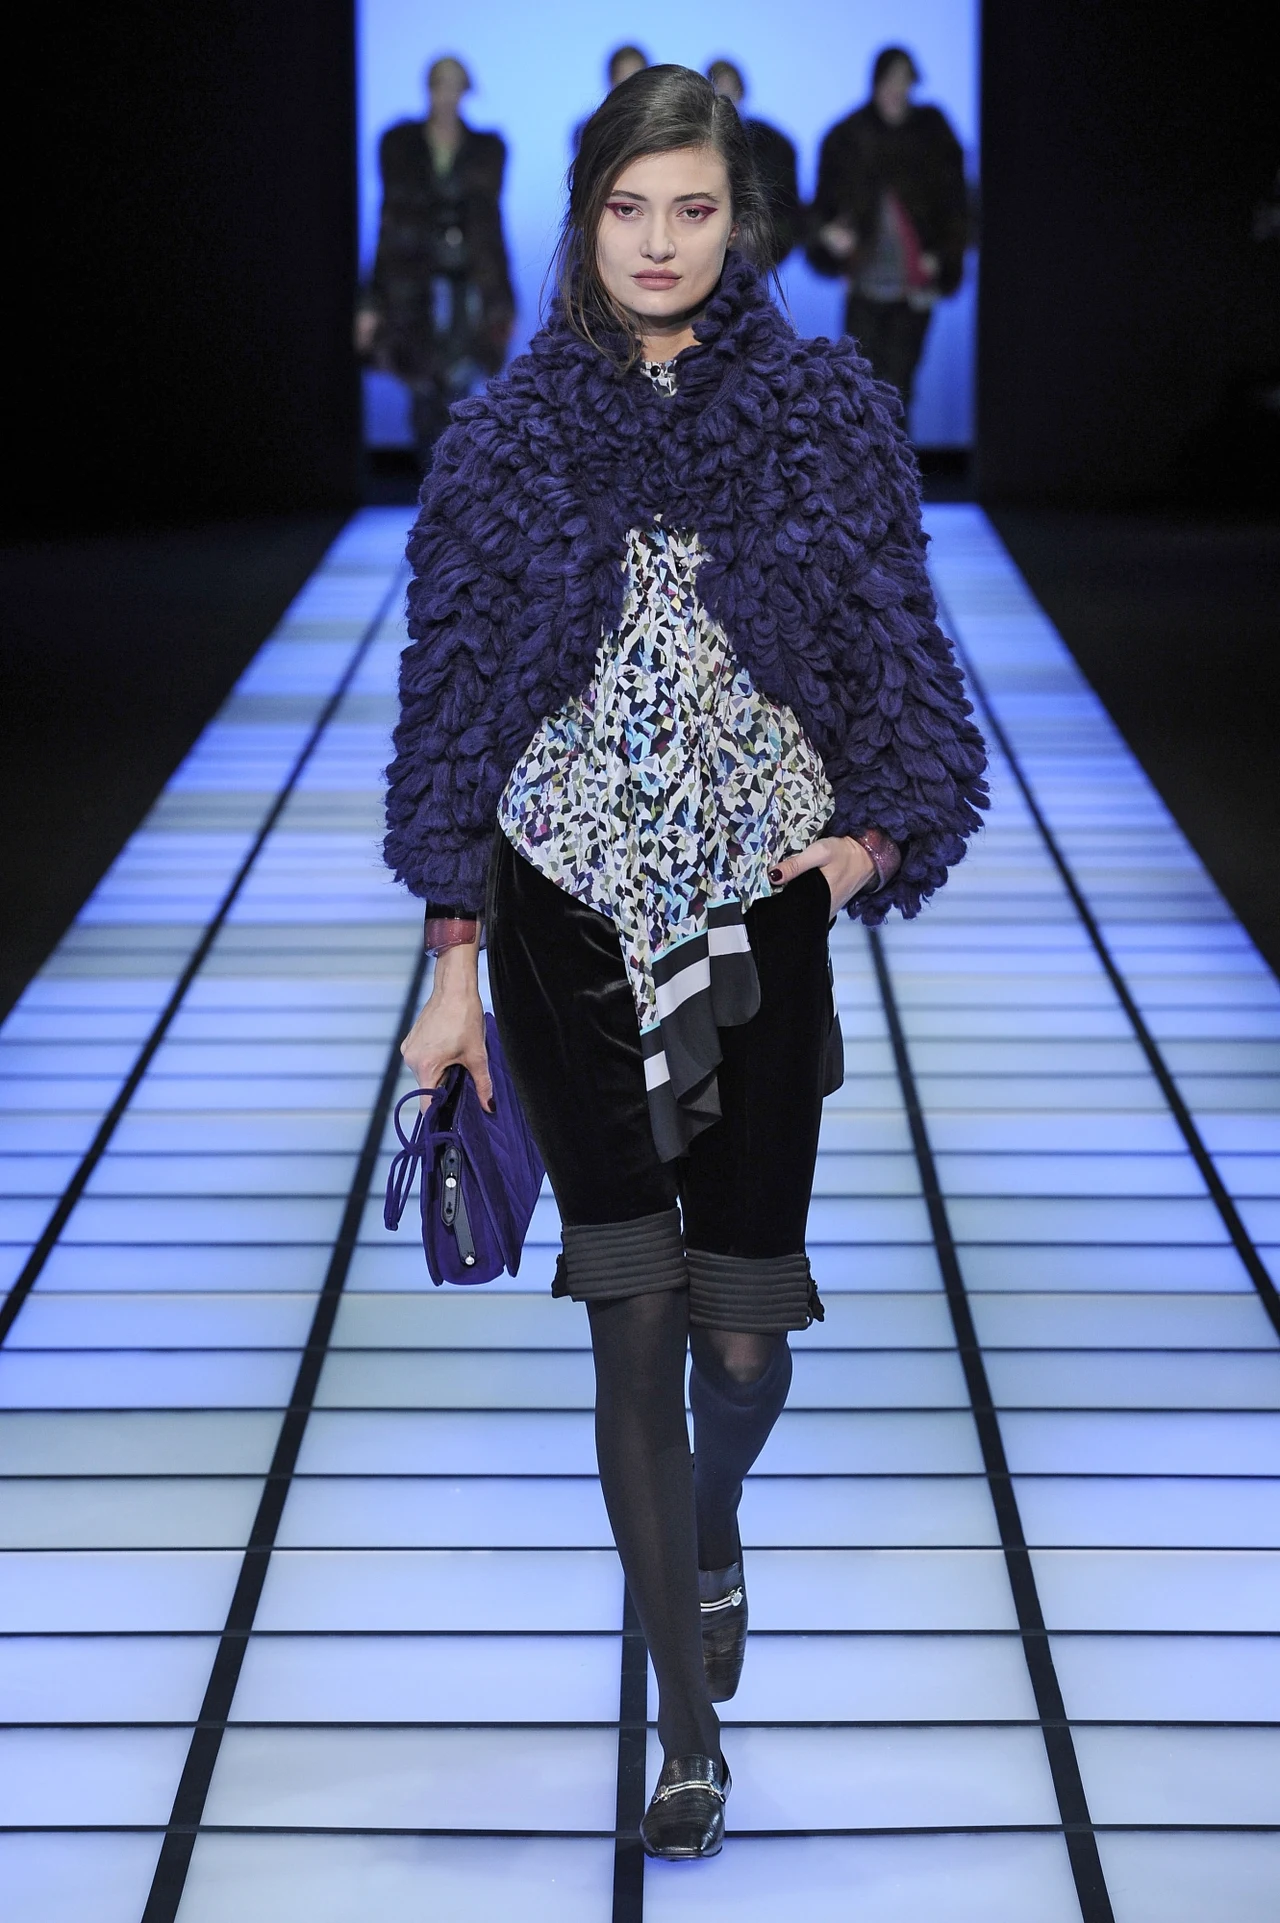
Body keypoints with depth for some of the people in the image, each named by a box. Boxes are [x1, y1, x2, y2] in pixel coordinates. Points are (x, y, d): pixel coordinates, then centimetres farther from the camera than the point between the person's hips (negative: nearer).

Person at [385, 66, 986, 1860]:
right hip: (568, 905, 0)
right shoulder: (512, 432, 1)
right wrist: (454, 958, 1)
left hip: (756, 907, 0)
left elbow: (898, 649, 6)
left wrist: (879, 828, -12)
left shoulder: (829, 412, 0)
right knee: (635, 1321, -2)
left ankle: (713, 1526, 39)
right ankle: (691, 1725, 9)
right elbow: (453, 690, 4)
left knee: (741, 1327, 1)